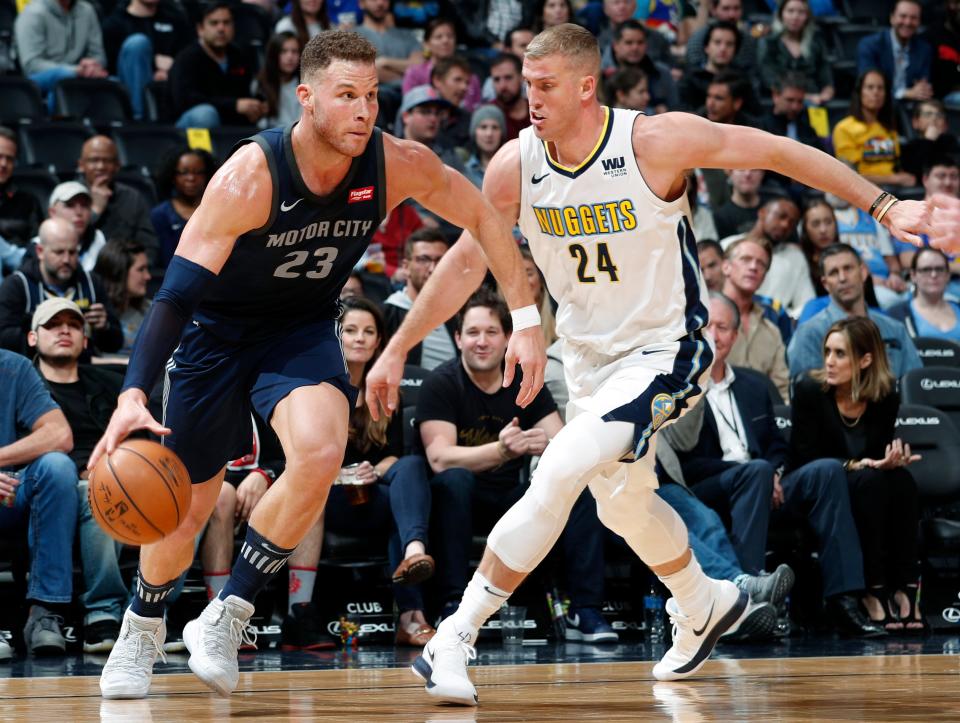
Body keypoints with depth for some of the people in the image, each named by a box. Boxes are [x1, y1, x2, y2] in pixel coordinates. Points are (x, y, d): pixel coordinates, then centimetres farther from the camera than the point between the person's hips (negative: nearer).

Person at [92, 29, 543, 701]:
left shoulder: (397, 165, -19)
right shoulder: (250, 177, -30)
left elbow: (483, 218, -2)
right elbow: (179, 290, -30)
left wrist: (526, 320, -6)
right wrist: (133, 395, -42)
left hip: (306, 328, 2)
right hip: (218, 327, -2)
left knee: (321, 453, -28)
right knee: (190, 505, 4)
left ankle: (226, 619, -12)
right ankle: (142, 629, 37)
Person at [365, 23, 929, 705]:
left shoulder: (657, 141, -23)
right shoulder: (515, 165, -10)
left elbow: (777, 151, -14)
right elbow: (466, 263, 2)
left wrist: (885, 207, -15)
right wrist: (397, 351, 2)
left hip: (665, 352, -6)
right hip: (590, 358, 6)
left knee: (557, 475, -22)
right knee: (621, 499, 21)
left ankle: (456, 637, -17)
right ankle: (705, 604, 50)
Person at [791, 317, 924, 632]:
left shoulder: (886, 397, -2)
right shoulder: (809, 391, -11)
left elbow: (877, 455, 2)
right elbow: (804, 457, -13)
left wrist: (888, 461, -23)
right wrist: (856, 465, -25)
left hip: (866, 485, 4)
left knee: (901, 479, -29)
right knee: (870, 481, -34)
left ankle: (906, 588, -31)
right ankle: (873, 591, -33)